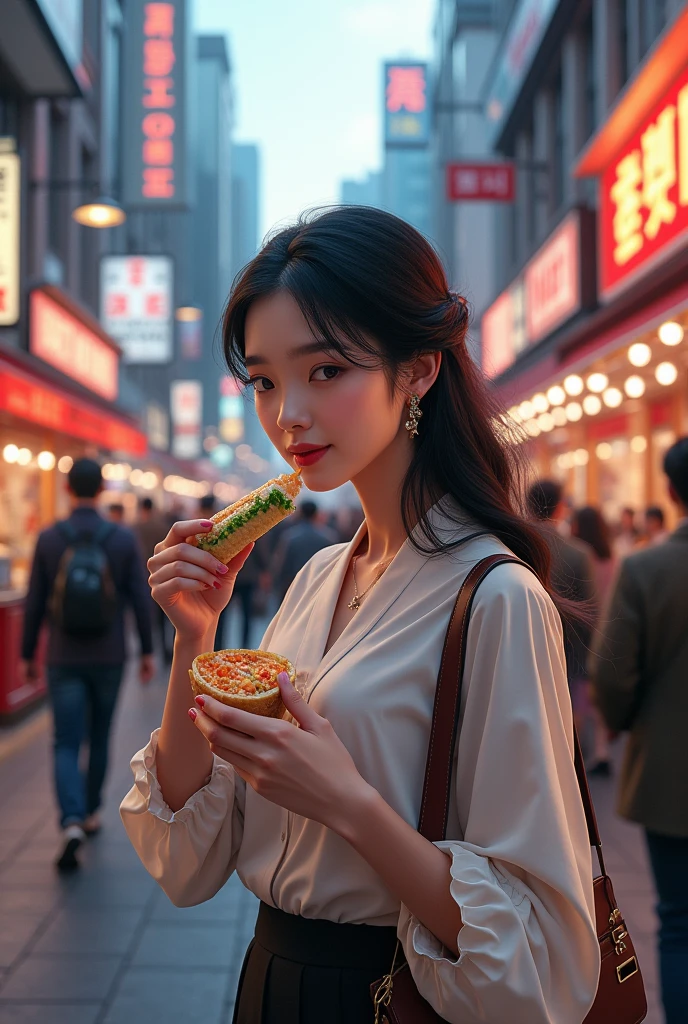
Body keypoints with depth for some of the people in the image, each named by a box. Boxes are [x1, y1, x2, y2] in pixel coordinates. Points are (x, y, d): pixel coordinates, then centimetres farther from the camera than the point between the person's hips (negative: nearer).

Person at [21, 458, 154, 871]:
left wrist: (28, 653, 9)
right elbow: (141, 599, -3)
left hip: (64, 659, -1)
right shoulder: (124, 538, -5)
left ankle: (72, 821, -16)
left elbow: (35, 602, -1)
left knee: (66, 744, 2)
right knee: (99, 739, 18)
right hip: (109, 658, 1)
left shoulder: (49, 538, -5)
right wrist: (147, 651, 6)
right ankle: (91, 813, 30)